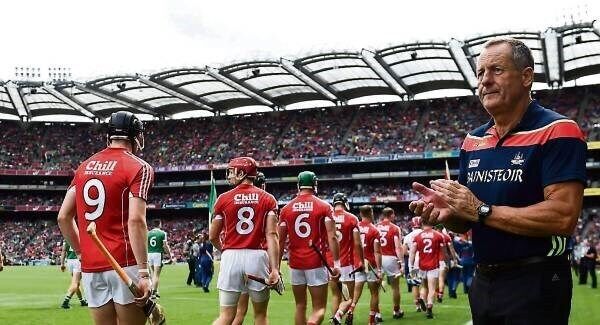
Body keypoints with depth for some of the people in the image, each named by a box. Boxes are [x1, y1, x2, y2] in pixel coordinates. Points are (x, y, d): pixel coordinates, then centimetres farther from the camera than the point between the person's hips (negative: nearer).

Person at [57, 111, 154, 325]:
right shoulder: (138, 168, -5)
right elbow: (135, 221, -16)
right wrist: (144, 272, -17)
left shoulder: (84, 167, 14)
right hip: (124, 264, -6)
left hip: (90, 267, 6)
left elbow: (63, 217, 14)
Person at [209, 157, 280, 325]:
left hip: (231, 257, 0)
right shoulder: (268, 199, 2)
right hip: (257, 257, 0)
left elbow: (213, 237, 8)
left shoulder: (224, 199, 3)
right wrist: (275, 268, -12)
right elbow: (271, 235, -8)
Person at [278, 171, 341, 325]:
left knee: (300, 306, 16)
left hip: (295, 263, 3)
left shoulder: (286, 209, 5)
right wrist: (337, 264, -5)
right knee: (319, 308, 2)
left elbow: (281, 241, 6)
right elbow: (332, 237, -9)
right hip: (316, 262, -3)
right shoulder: (324, 207, -2)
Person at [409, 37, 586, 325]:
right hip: (483, 283, 7)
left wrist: (482, 210, -19)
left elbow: (563, 218, -23)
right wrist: (446, 210, -9)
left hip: (536, 285, -7)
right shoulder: (473, 141, 10)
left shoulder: (557, 133, -12)